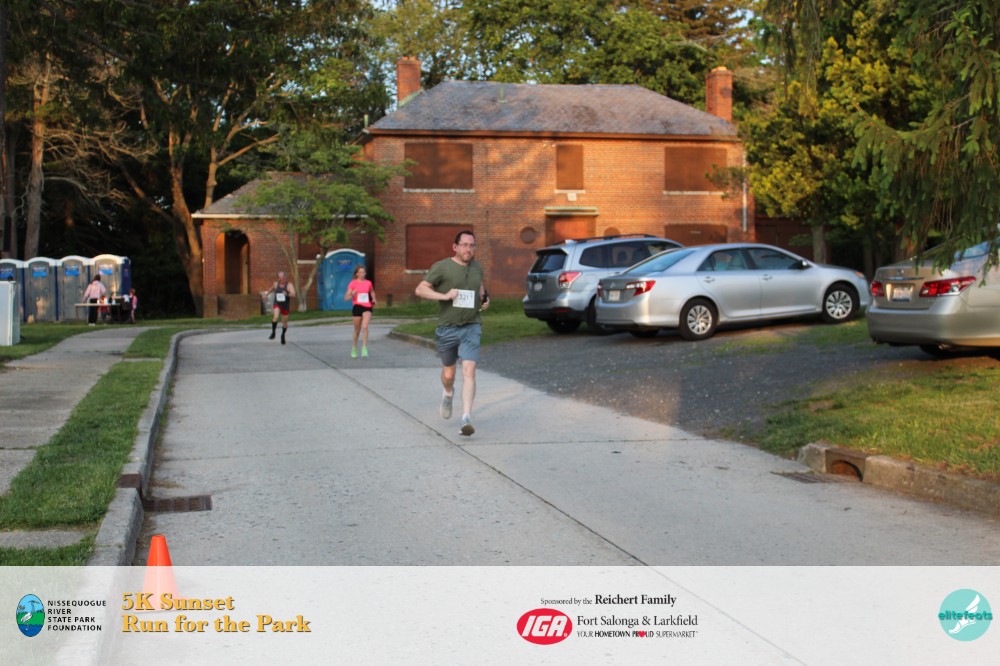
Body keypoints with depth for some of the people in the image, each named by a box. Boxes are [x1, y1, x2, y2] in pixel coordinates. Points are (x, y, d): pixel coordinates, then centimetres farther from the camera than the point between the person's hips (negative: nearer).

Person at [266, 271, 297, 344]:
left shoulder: (289, 285, -12)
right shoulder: (276, 283, -1)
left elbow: (293, 295, -26)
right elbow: (272, 289, 23)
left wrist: (287, 294, -46)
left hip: (285, 306, 0)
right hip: (277, 304, 0)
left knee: (285, 323, 12)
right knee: (276, 317, -29)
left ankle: (283, 335, 39)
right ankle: (273, 333, -14)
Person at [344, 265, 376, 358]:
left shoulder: (368, 283, 8)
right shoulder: (353, 283, -1)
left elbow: (372, 292, 30)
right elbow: (346, 297, -3)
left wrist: (373, 299, 11)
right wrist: (352, 294, -23)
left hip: (367, 307, 1)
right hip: (357, 306, -1)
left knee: (365, 327, -20)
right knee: (357, 330, 10)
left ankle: (364, 349, -19)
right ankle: (354, 348, 31)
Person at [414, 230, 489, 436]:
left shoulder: (477, 267, 8)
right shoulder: (442, 267, -6)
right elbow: (420, 289, -9)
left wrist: (484, 299, 8)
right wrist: (444, 296, -22)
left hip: (471, 327, 1)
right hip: (447, 328, -1)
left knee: (469, 372, -15)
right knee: (448, 374, 13)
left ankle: (466, 419, -18)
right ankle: (448, 393, 49)